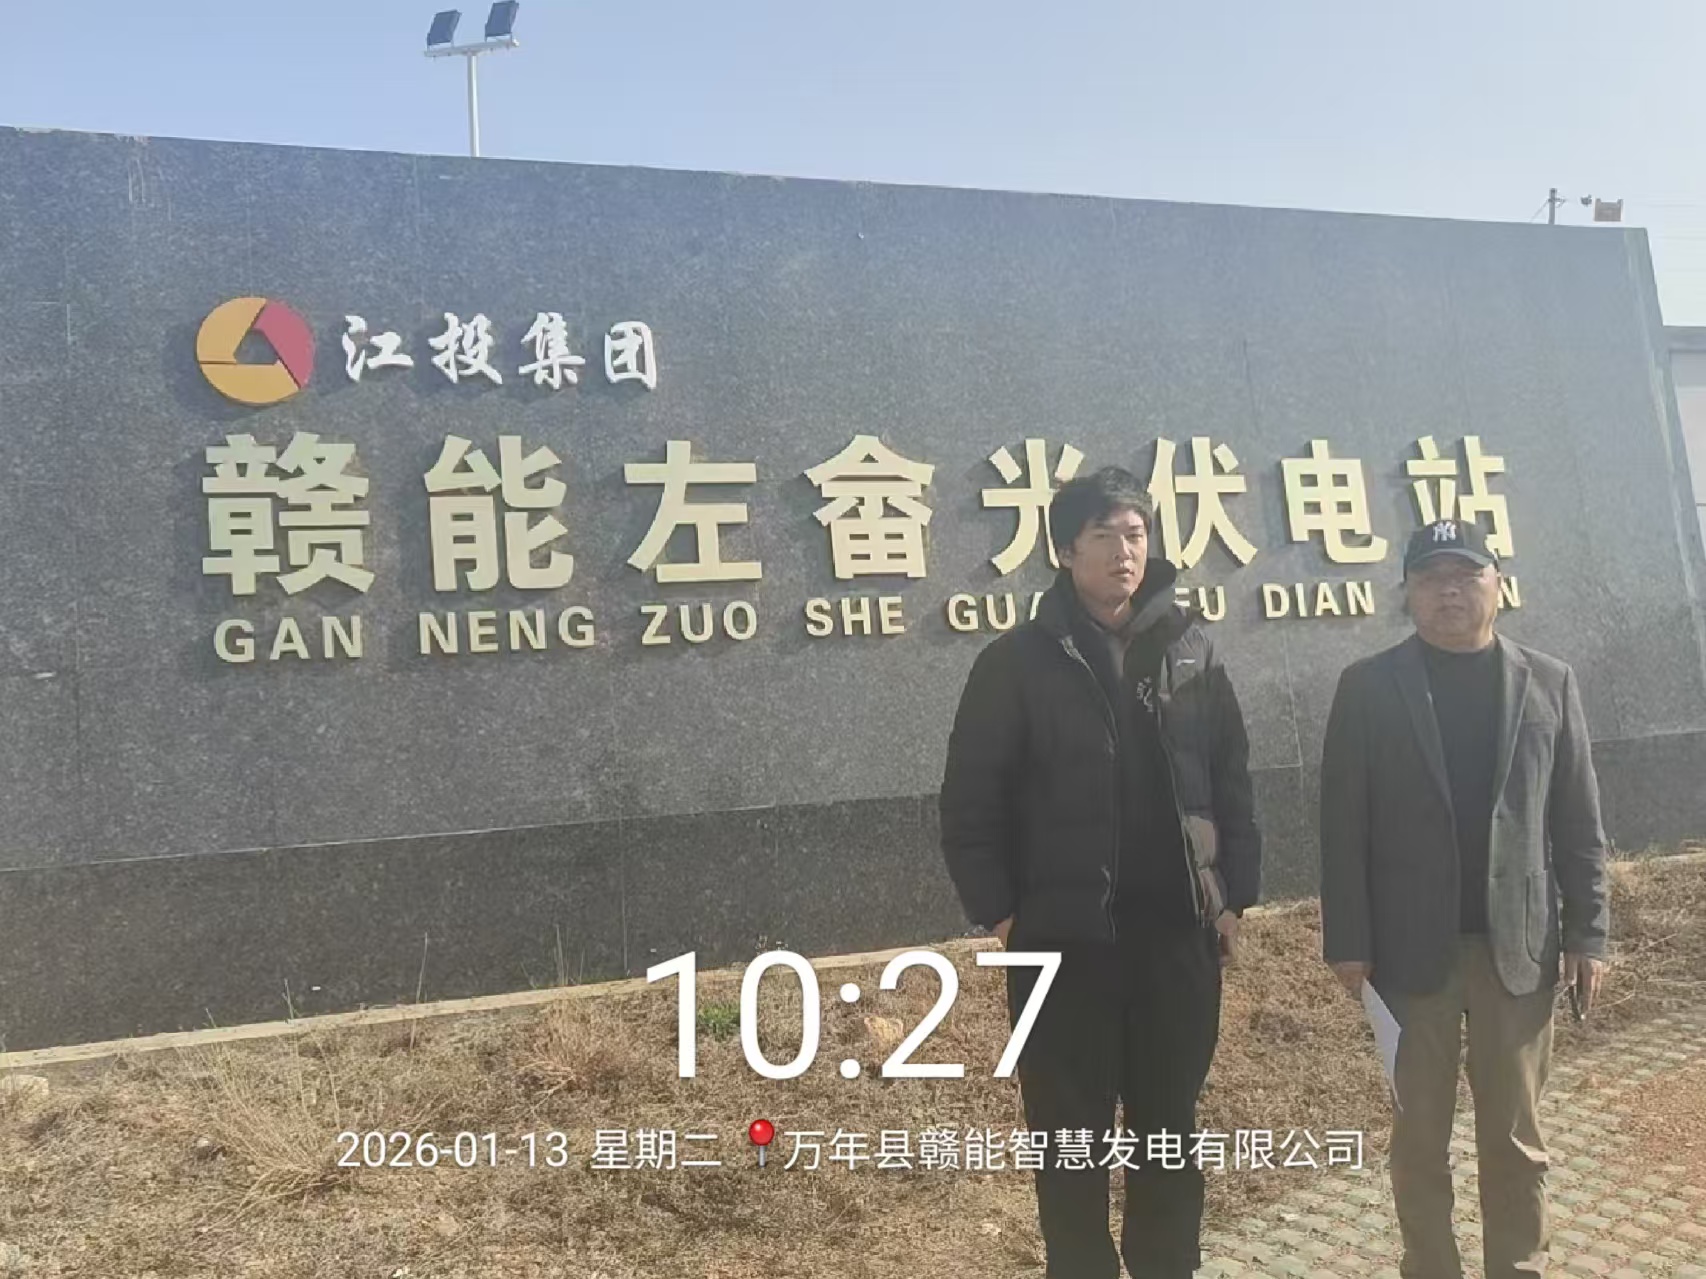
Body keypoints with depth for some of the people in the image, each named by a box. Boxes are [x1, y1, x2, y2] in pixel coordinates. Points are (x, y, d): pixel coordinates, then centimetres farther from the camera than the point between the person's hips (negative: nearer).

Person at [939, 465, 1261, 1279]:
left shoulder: (1192, 656, 6)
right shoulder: (1016, 664, -4)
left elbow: (1233, 787, 9)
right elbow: (968, 804, -3)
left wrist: (1233, 898, 4)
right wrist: (999, 913, -7)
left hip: (1179, 937, 3)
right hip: (1064, 942, -3)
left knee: (1171, 1131, 16)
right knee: (1071, 1141, 9)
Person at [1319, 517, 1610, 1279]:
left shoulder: (1549, 683, 6)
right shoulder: (1369, 687, -1)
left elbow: (1577, 821, 6)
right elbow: (1343, 824, -4)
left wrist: (1586, 932, 1)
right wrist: (1348, 942, -7)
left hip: (1518, 944, 2)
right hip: (1413, 946, -1)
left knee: (1516, 1138, 11)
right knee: (1419, 1136, 9)